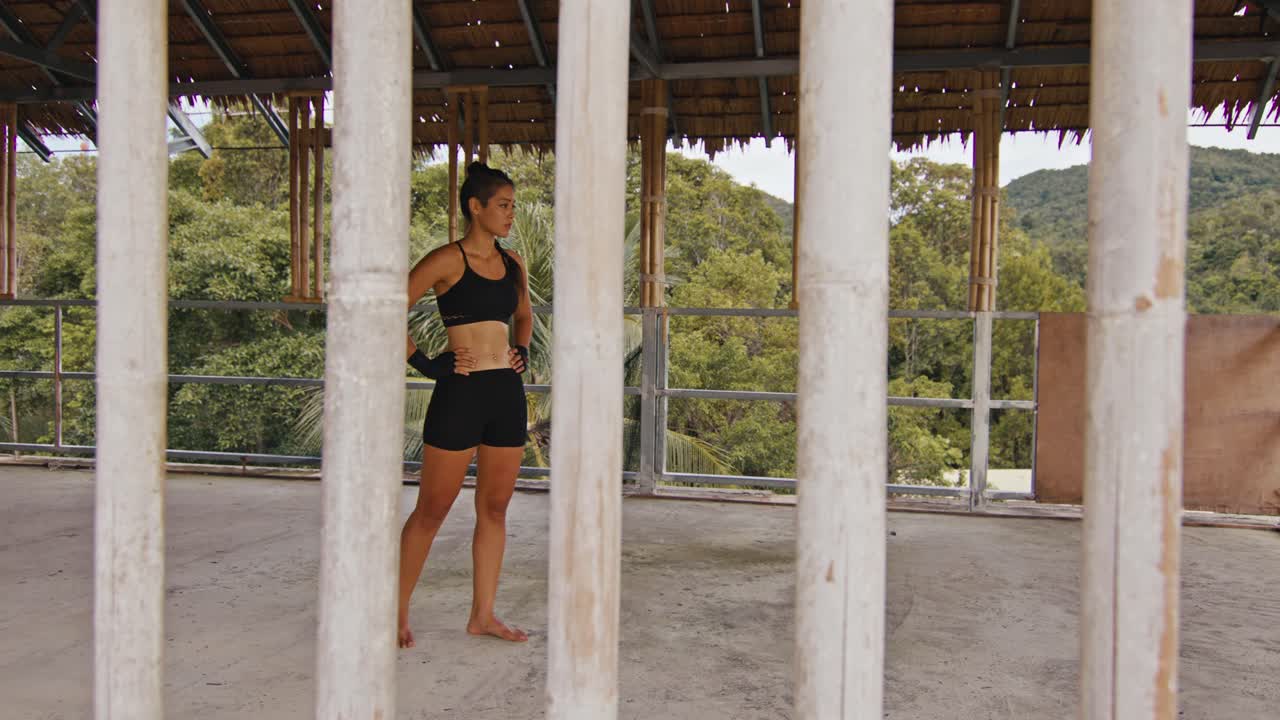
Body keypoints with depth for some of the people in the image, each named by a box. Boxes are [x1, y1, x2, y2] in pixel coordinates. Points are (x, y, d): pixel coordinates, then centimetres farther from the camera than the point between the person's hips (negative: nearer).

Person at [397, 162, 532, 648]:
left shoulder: (512, 264, 12)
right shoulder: (447, 260, -7)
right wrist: (423, 363, -10)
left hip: (507, 394, 6)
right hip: (460, 394, -6)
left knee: (495, 508, 10)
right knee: (432, 509, 2)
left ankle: (483, 615, 21)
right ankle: (399, 610, 17)